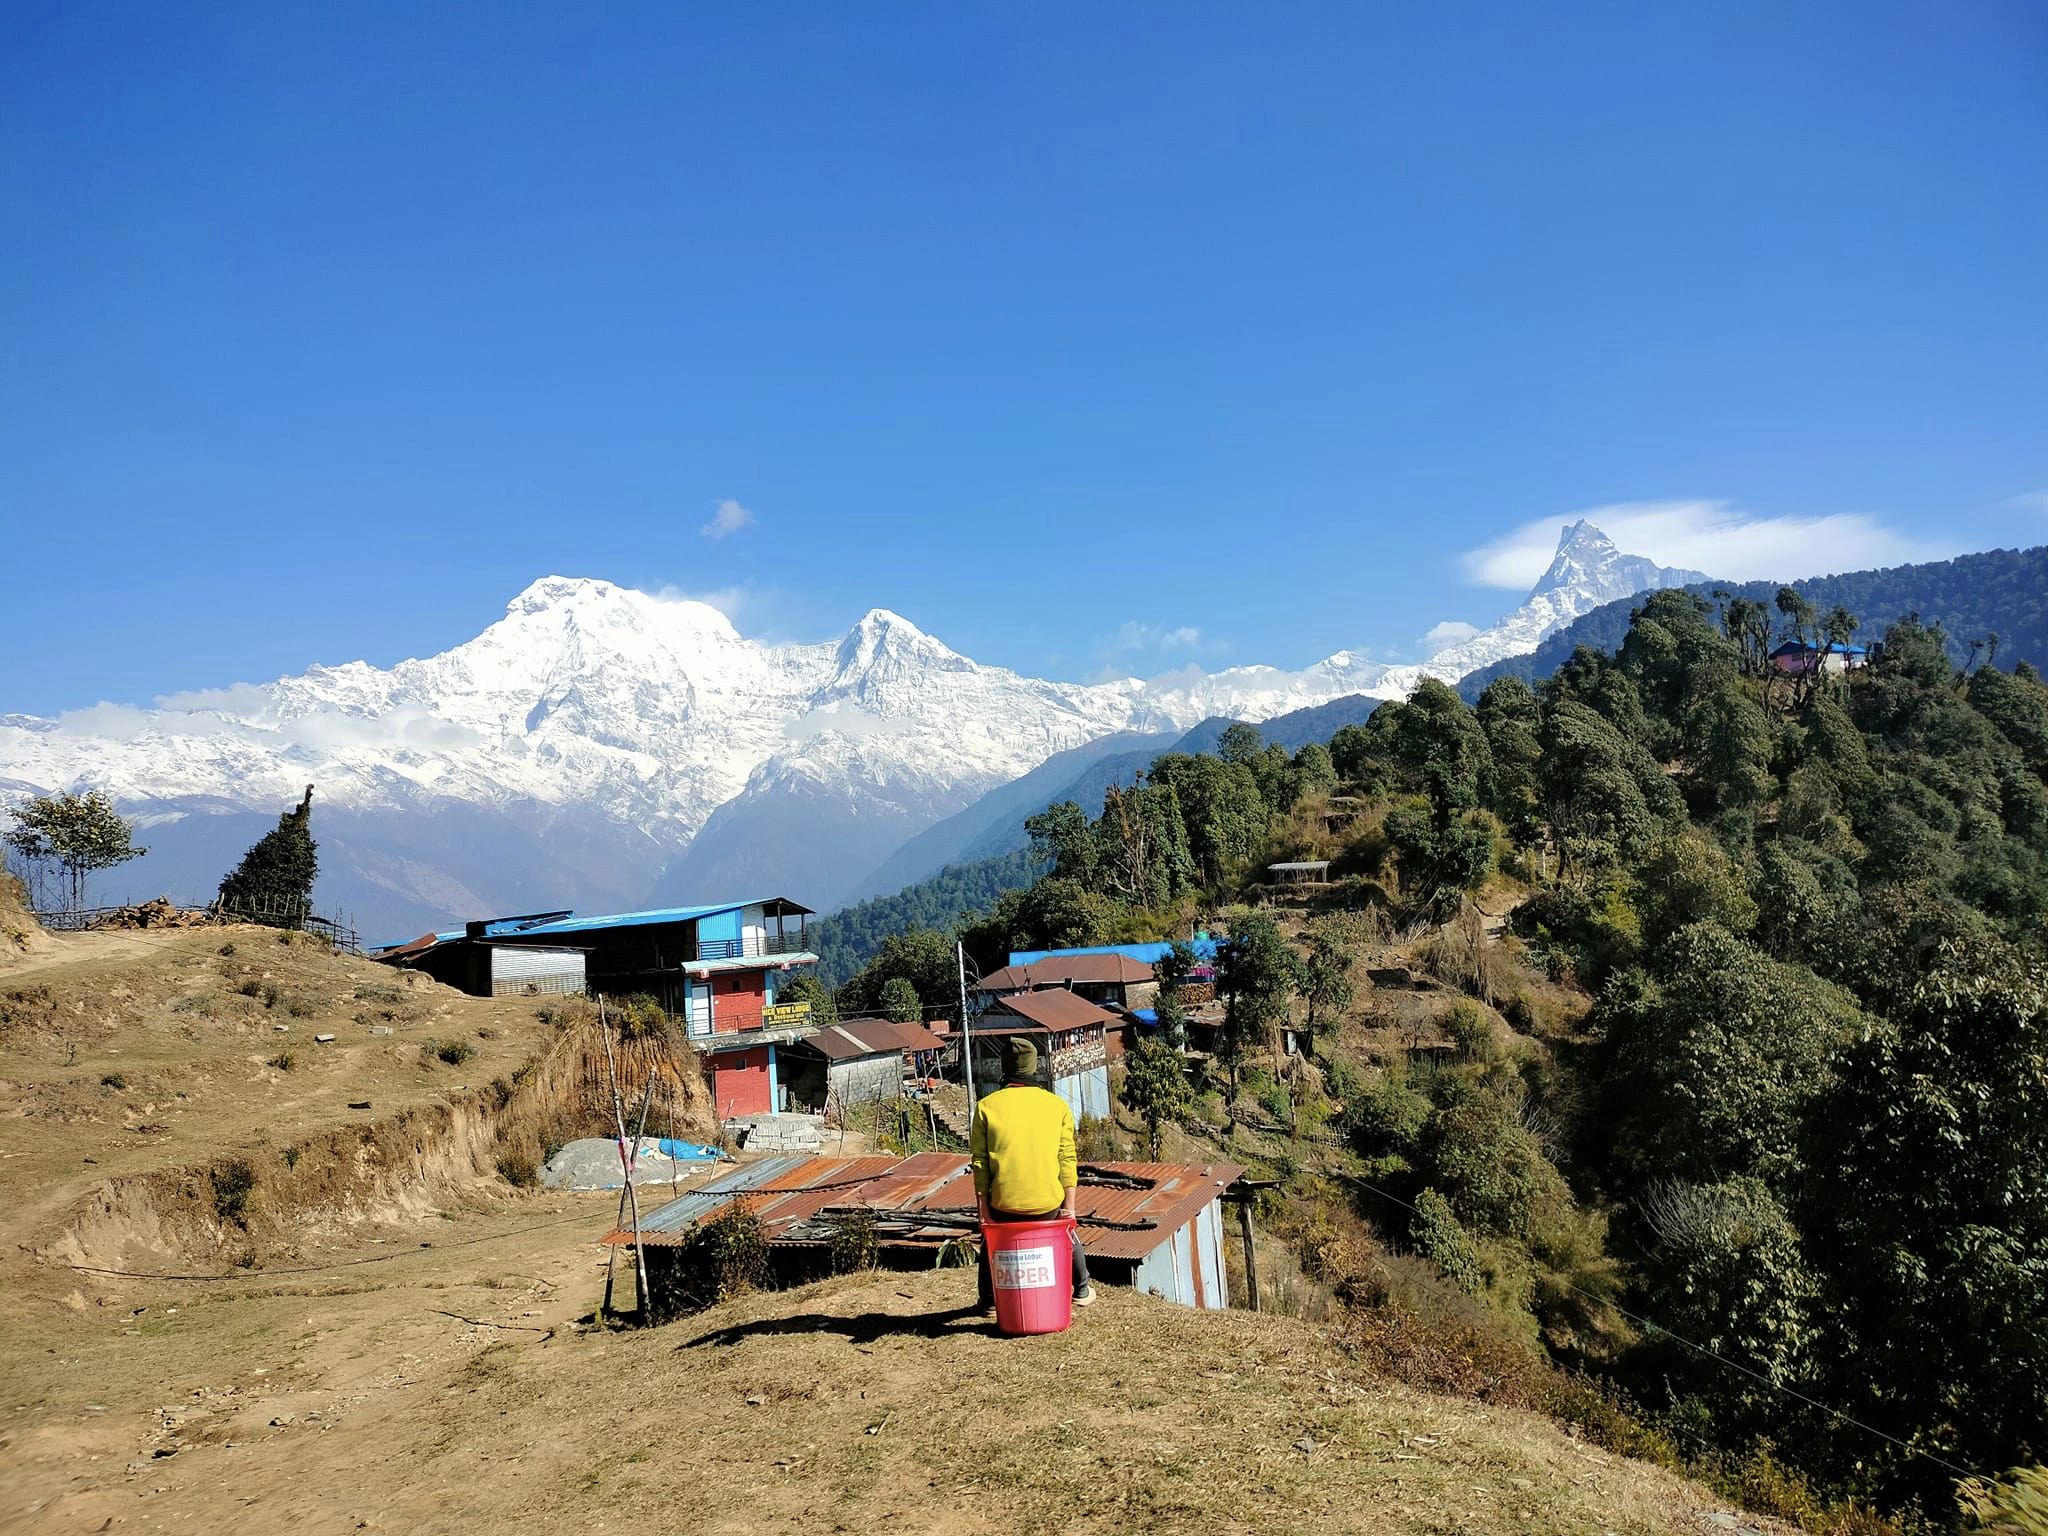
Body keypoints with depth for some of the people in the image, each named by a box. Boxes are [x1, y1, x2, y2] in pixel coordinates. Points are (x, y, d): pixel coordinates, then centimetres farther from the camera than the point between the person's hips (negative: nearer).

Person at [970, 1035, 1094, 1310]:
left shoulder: (986, 1106, -2)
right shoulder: (1057, 1105, 0)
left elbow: (980, 1164, -3)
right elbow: (1067, 1160, -1)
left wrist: (984, 1210, 3)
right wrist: (1069, 1207, 4)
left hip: (1004, 1205, 0)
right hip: (1049, 1204, 1)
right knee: (1069, 1232, 32)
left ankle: (989, 1299, 34)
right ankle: (1082, 1290, 42)